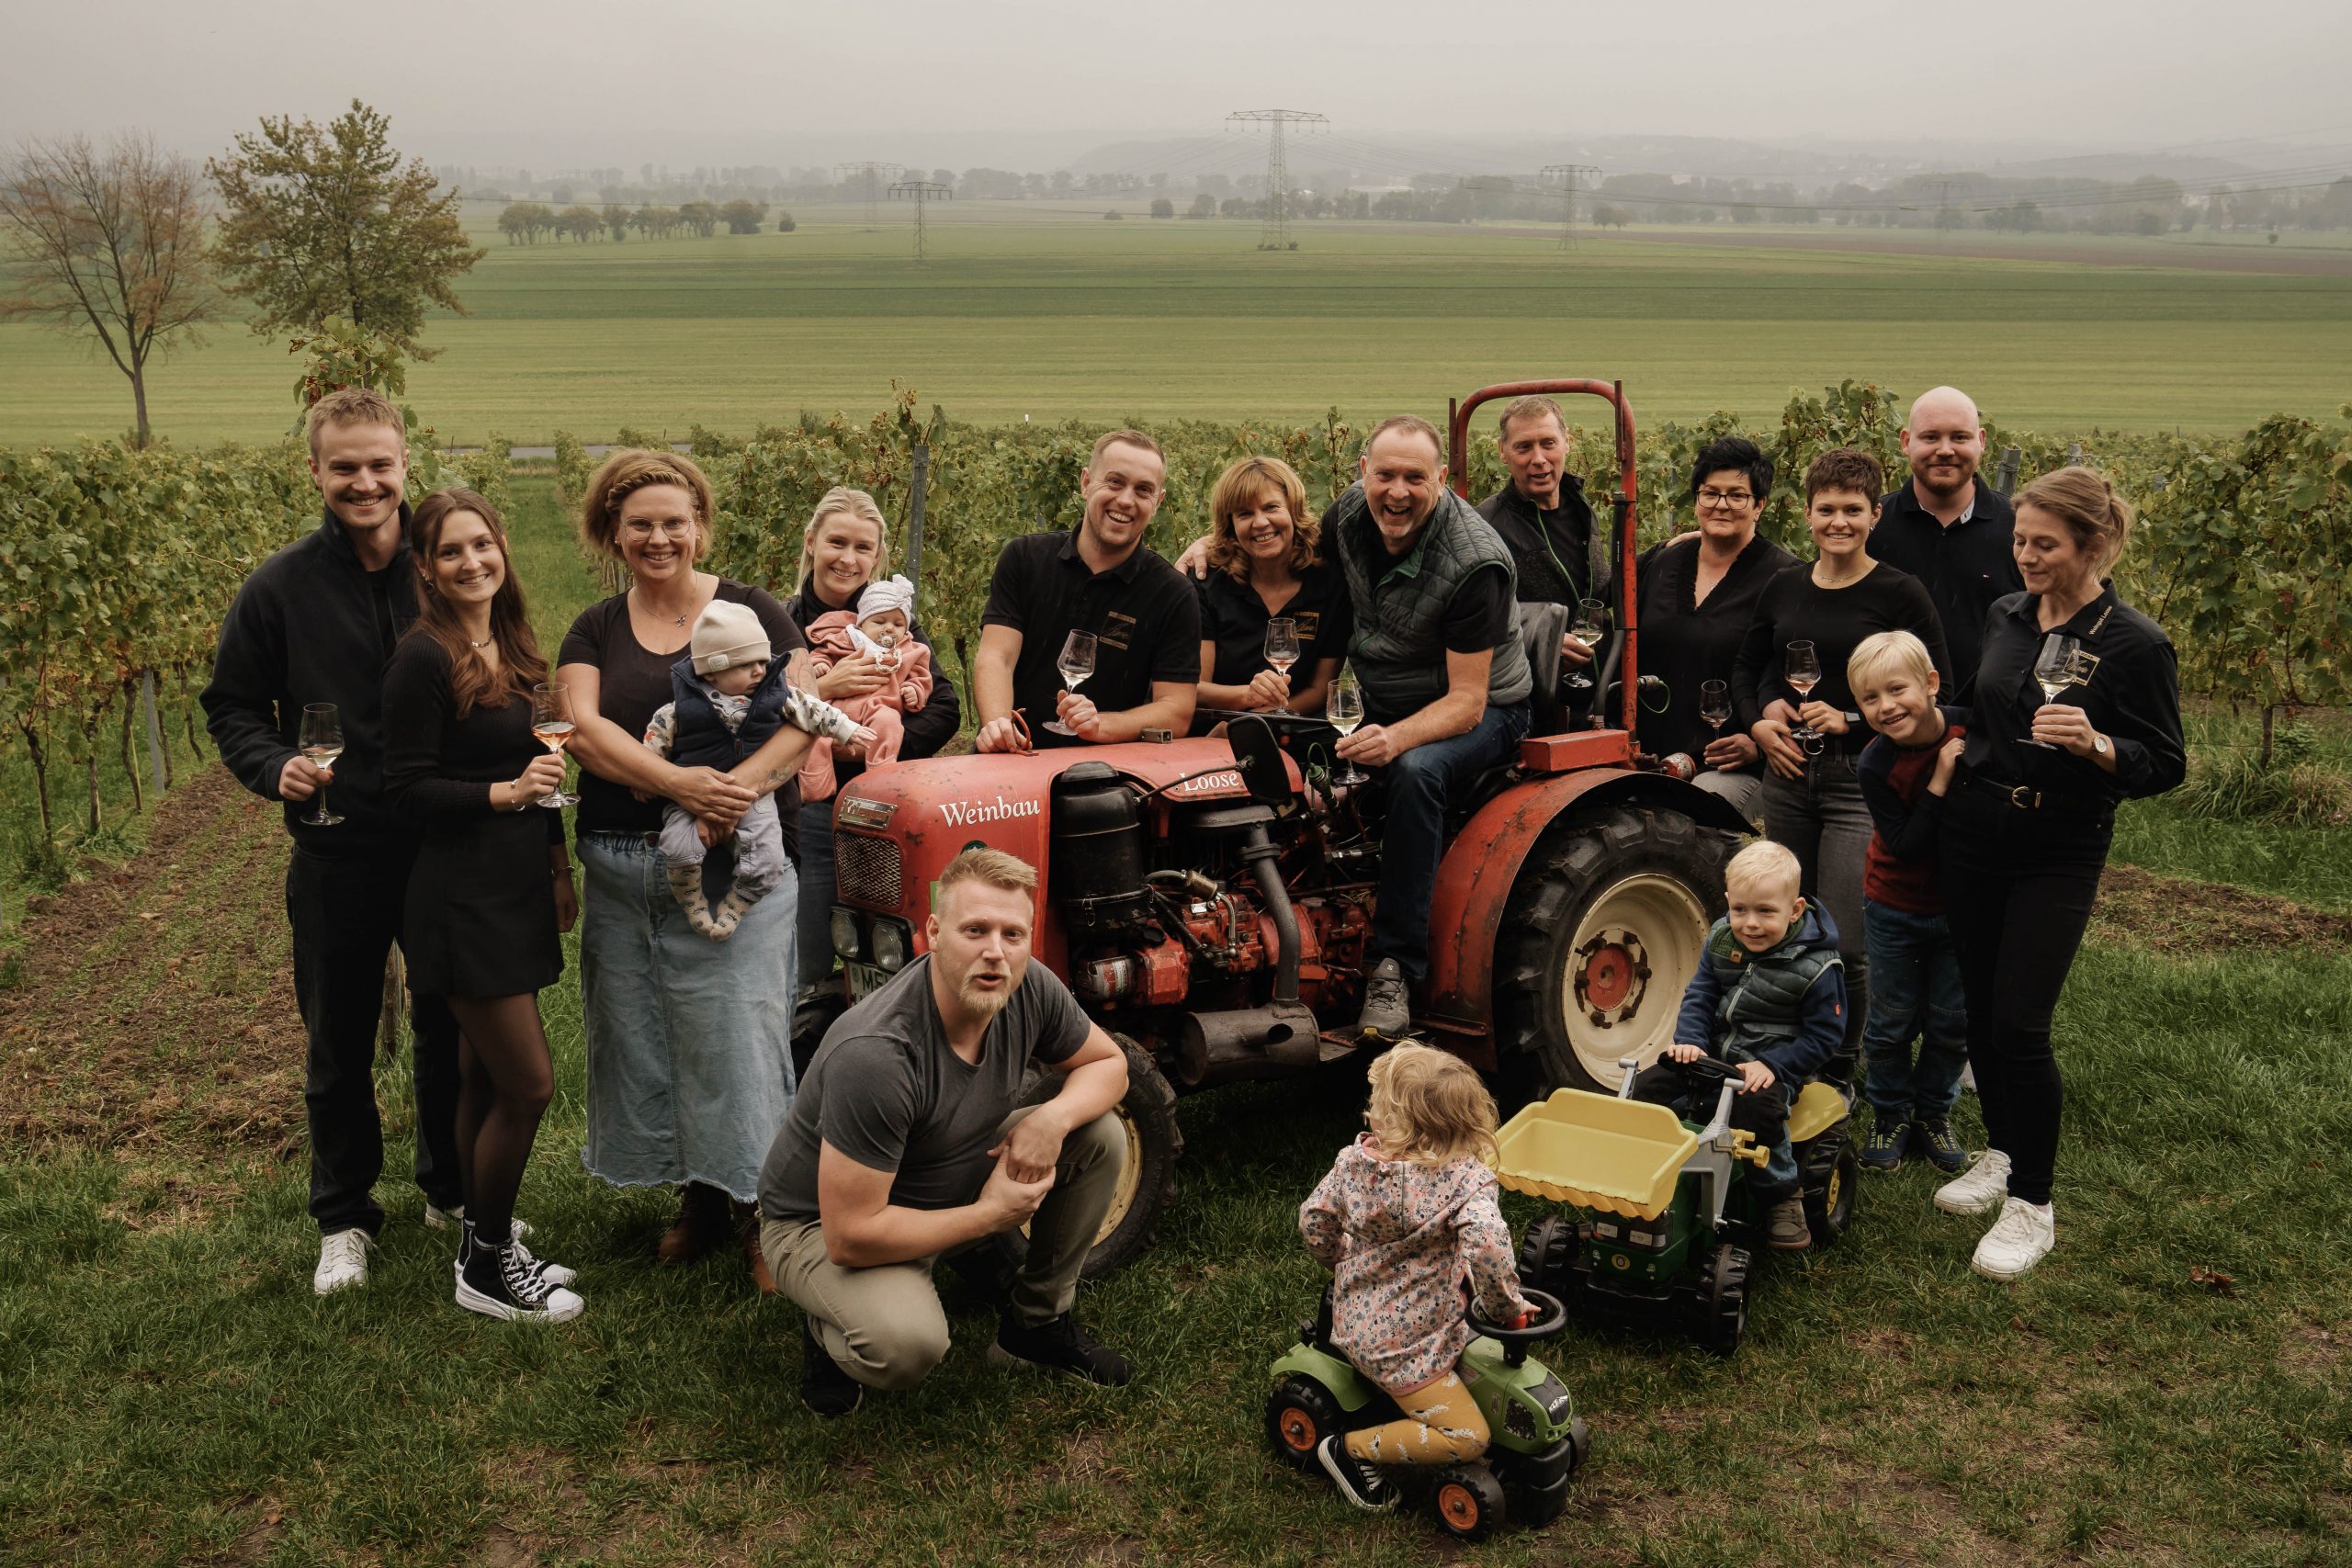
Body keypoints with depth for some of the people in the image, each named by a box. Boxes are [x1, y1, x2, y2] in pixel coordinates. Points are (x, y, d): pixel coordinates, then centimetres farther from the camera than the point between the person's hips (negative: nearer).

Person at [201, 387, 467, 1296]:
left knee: (451, 1031, 14)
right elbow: (231, 707, 3)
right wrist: (275, 767, -17)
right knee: (337, 1048, 11)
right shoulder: (280, 588, -4)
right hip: (337, 854, -1)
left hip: (449, 846, 1)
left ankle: (453, 1190, 34)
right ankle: (344, 1219, 28)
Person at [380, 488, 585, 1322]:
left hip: (515, 888, 8)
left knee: (488, 1079, 14)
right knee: (528, 1083, -5)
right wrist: (505, 792, -23)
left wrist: (557, 858, 18)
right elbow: (407, 789, -14)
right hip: (461, 898, -7)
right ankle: (485, 1267, 10)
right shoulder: (424, 658, -13)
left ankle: (487, 1244, 26)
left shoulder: (511, 649, 10)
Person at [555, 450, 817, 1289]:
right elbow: (586, 729, -7)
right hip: (622, 868, 4)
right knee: (644, 1036, 9)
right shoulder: (595, 631, 9)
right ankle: (697, 1197, 26)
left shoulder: (751, 612, 2)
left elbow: (805, 717, -7)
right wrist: (678, 784, -24)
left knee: (738, 1038, -4)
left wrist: (744, 782, -25)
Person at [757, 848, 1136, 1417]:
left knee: (1100, 1137, -7)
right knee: (907, 1344, -36)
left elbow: (1108, 1063, 2)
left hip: (953, 1179, 7)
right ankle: (832, 1333, 2)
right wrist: (988, 1214, -23)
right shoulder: (875, 1055, -38)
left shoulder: (1030, 988, -17)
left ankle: (1038, 1323, 10)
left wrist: (1052, 1118, -21)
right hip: (820, 1222, -7)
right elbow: (850, 1235, -34)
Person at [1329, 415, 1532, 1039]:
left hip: (1480, 710, -6)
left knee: (1415, 770, -38)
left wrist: (1396, 738, -43)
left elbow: (1467, 700, -26)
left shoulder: (1474, 561, -26)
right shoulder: (1352, 513, -7)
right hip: (1382, 703, 7)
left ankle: (1393, 968, -33)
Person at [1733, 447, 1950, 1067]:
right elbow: (1745, 667, 21)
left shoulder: (1900, 594, -7)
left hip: (1862, 781, -5)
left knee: (1844, 946, -10)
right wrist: (1759, 720, 3)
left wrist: (1853, 721, -15)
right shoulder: (1784, 588, 8)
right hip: (1787, 774, 5)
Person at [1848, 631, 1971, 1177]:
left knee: (1952, 1022, 12)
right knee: (1893, 1020, 9)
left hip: (1958, 905, 2)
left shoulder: (1970, 730, -16)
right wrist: (1938, 782, -31)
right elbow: (1907, 846, -25)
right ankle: (1889, 1113, 29)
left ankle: (1933, 1111, 32)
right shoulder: (1875, 766, -22)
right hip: (1895, 909, -2)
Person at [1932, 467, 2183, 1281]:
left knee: (2020, 1023, -8)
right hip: (1974, 832, 6)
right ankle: (2001, 1154, 32)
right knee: (1980, 1008, 12)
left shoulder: (2135, 644, -12)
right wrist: (1952, 767, 15)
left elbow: (2165, 765, -11)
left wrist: (2093, 744, -27)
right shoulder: (2006, 617, 5)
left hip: (2059, 853, -5)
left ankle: (2033, 1205, 6)